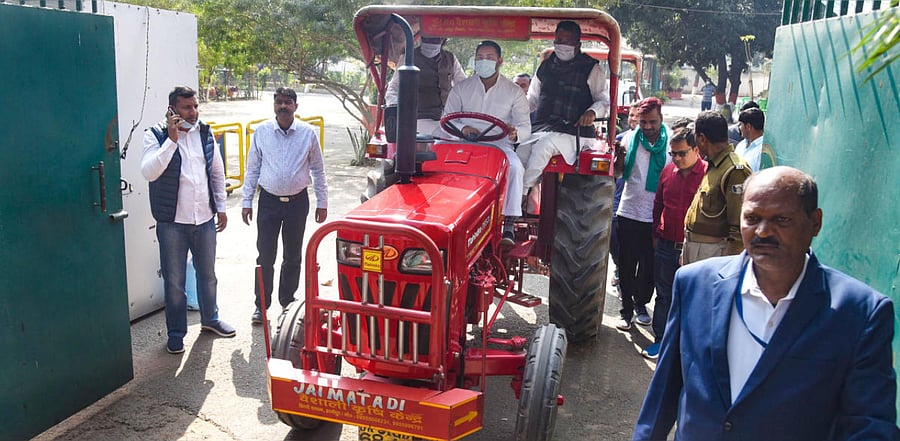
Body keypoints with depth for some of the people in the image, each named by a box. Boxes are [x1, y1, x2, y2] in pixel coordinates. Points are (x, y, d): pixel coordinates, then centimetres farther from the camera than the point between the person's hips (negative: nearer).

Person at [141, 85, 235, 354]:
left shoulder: (205, 133, 5)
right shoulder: (156, 135, -8)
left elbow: (218, 172, 12)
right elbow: (149, 172, -22)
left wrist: (221, 208, 11)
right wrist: (171, 139, -24)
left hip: (205, 219, 4)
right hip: (173, 222, -4)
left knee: (207, 274, 19)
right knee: (174, 282, 6)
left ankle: (210, 319, 38)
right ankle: (176, 333, 21)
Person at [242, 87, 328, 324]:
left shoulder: (308, 133, -1)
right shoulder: (261, 132, 0)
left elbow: (318, 170, 6)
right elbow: (252, 169, 6)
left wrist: (322, 202, 4)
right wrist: (247, 201, 3)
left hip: (297, 201, 0)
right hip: (269, 200, 0)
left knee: (293, 256, 11)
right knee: (265, 256, 1)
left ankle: (288, 301, 26)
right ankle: (261, 305, 13)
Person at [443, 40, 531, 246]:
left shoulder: (513, 91, 9)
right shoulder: (461, 88, 12)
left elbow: (525, 126, 4)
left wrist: (515, 134, -22)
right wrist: (462, 129, -16)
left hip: (499, 144, 0)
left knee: (515, 167, -33)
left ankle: (508, 225, -30)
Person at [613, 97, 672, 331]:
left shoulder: (671, 143, -4)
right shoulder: (630, 139, 0)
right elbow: (618, 172, 5)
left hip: (656, 217, 0)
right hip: (628, 214, 0)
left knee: (649, 267, 14)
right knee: (626, 265, 6)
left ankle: (641, 303, 34)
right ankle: (626, 309, 18)